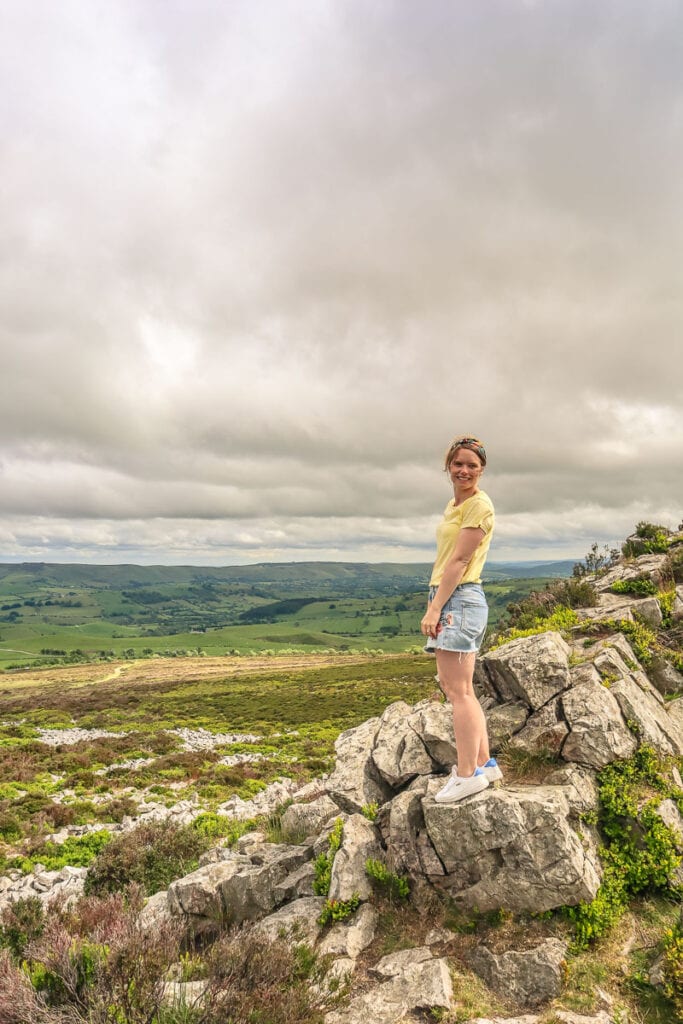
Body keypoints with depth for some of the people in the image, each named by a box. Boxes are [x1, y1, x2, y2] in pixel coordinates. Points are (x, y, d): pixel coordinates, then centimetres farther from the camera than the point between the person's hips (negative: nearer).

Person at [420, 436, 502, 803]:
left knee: (458, 691, -4)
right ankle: (484, 762, 26)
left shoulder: (478, 505, -9)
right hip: (447, 599, 10)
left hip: (460, 599, -10)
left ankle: (467, 773, 8)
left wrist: (434, 608, -16)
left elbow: (459, 561, -15)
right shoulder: (454, 505, 18)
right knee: (458, 689, 15)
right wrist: (435, 606, 10)